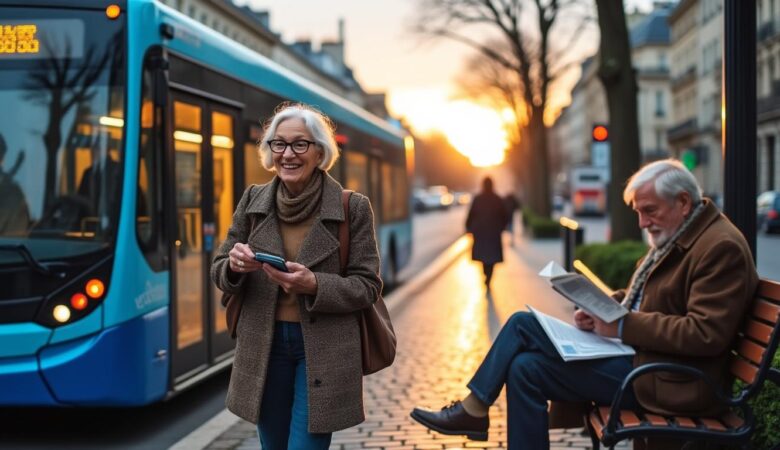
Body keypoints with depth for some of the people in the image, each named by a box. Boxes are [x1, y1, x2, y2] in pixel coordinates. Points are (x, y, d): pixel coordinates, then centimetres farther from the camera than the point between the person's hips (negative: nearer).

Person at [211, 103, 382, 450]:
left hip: (323, 351, -4)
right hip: (264, 346, 4)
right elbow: (220, 272, 7)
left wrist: (314, 285, -24)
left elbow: (367, 287, -7)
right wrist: (235, 265, -17)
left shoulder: (353, 207, -8)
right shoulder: (253, 201, 1)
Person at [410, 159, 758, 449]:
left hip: (668, 381, -10)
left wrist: (624, 326, -24)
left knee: (527, 368, -15)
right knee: (522, 323, 3)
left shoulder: (722, 248, -17)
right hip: (636, 349, 10)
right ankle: (473, 409, 6)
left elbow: (706, 334, -25)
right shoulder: (674, 237, 13)